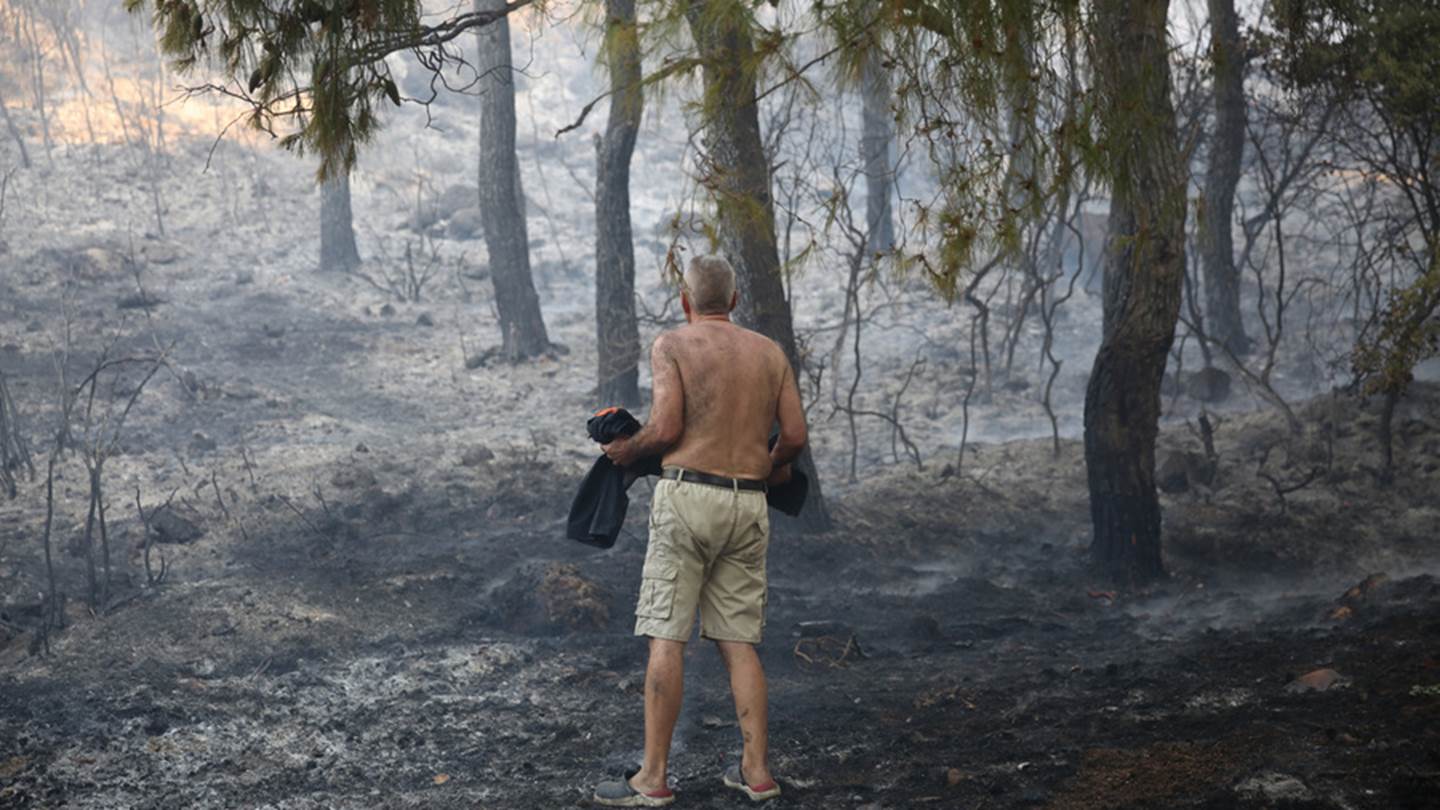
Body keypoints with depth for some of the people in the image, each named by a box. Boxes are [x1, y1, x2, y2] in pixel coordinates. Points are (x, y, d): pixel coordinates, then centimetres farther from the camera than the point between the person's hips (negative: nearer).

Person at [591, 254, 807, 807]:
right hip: (748, 506, 5)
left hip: (689, 496, -5)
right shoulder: (770, 352, 11)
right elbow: (795, 436, 7)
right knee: (738, 641, 11)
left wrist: (625, 449, 6)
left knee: (667, 638, -3)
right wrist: (775, 466, 28)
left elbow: (666, 429, -12)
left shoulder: (672, 345, -2)